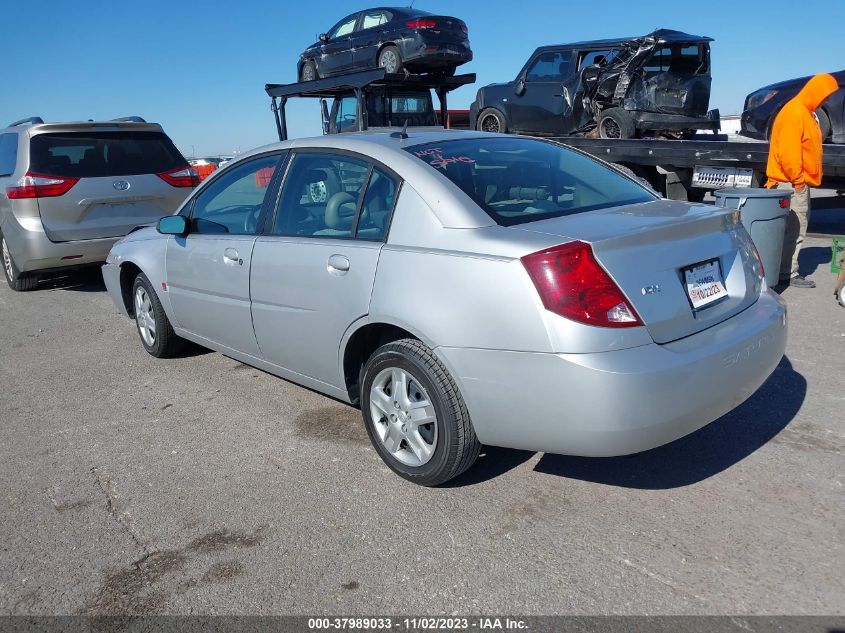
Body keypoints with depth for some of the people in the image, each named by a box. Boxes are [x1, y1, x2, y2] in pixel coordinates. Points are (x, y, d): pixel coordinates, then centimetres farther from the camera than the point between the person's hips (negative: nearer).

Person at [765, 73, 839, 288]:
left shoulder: (806, 112, 17)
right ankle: (788, 274, -2)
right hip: (792, 183, -10)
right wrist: (797, 180, -18)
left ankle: (787, 269, 21)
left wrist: (802, 179, 16)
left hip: (799, 182, 10)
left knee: (797, 229, 14)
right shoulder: (795, 112, -15)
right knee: (793, 229, -7)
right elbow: (788, 151, -22)